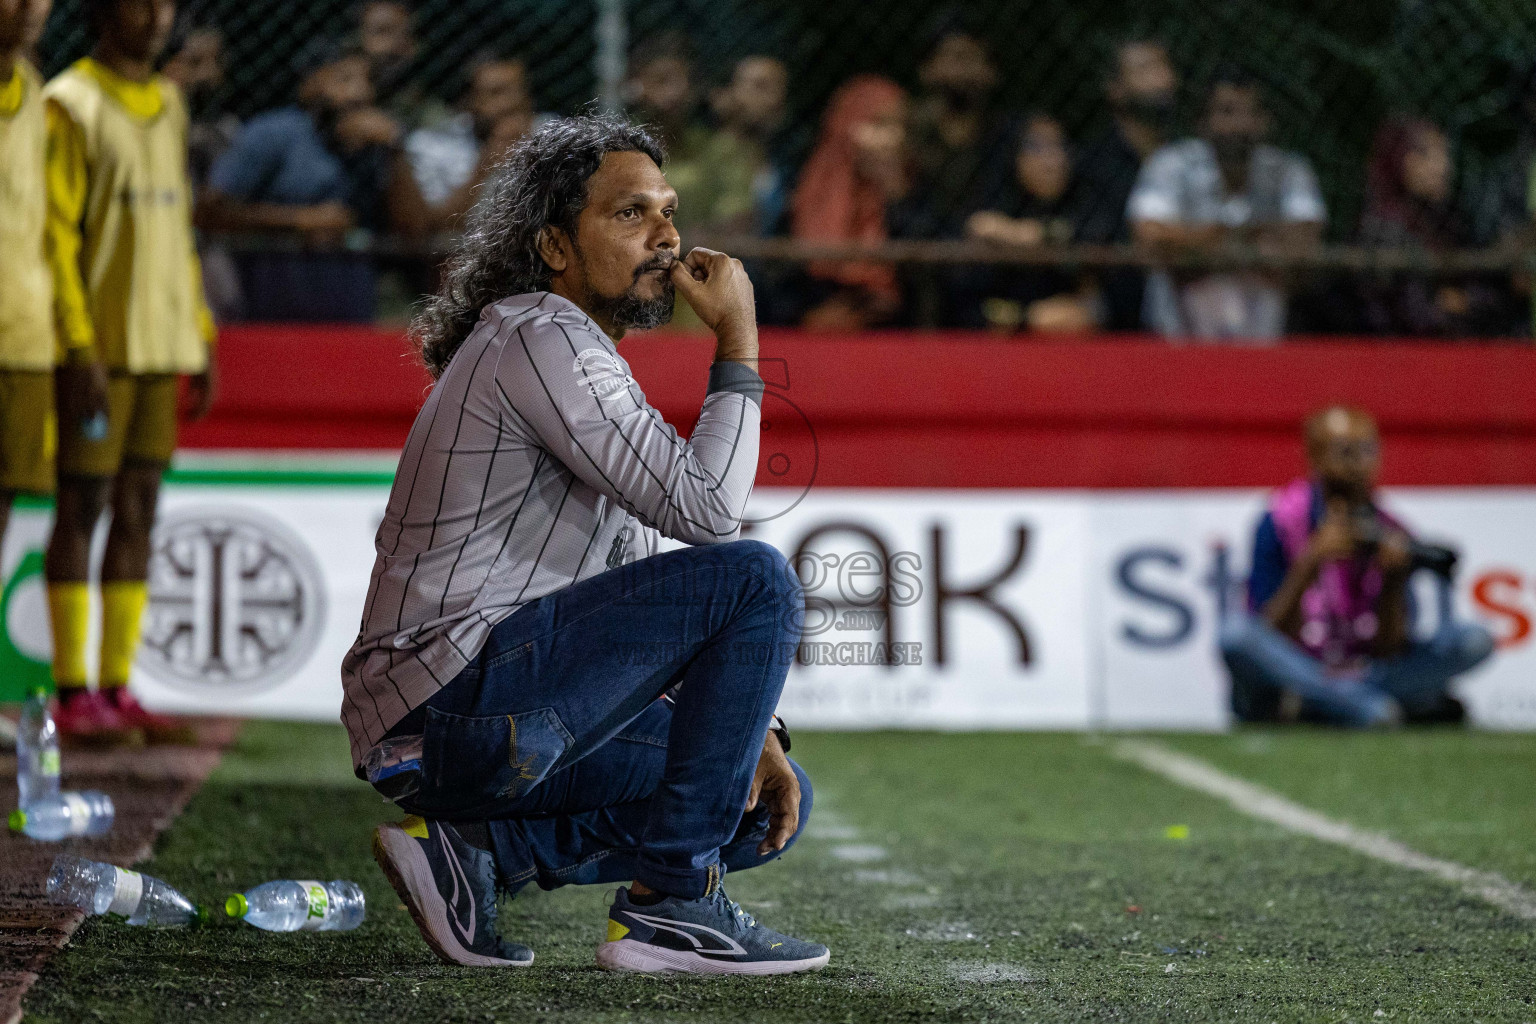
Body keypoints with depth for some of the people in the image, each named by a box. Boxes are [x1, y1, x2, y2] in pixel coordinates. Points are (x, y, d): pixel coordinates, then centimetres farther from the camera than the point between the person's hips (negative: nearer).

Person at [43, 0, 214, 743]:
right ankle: (73, 694, -1)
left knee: (138, 512, 6)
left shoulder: (168, 106, 16)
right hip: (99, 348, -7)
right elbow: (55, 233, -10)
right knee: (82, 508, -4)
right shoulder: (71, 104, -5)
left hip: (161, 345, 7)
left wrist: (201, 334, 14)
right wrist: (79, 347, -16)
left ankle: (117, 689, 10)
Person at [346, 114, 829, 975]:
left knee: (772, 801, 11)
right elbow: (705, 511, -16)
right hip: (450, 687, -10)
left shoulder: (588, 367, 23)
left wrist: (746, 726, 11)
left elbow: (641, 606, 23)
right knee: (759, 579, -17)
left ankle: (477, 847, 4)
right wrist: (739, 348, -5)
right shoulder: (540, 335, -9)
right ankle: (674, 904, -12)